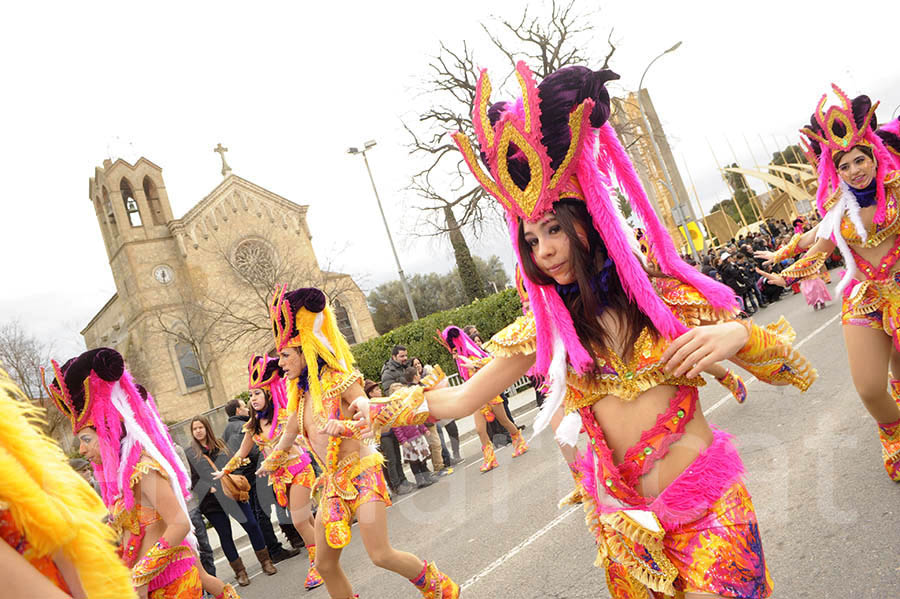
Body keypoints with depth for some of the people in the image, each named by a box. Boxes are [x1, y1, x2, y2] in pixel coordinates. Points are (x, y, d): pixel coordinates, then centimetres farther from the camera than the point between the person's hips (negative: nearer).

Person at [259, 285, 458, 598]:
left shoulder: (337, 380, -11)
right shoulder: (300, 394, 10)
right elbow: (288, 436, 26)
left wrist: (344, 426, -35)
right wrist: (271, 462, 39)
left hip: (360, 472, -7)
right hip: (333, 482, 7)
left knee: (380, 554, -13)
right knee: (325, 564, 6)